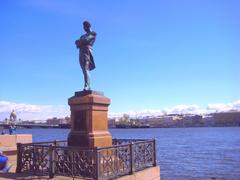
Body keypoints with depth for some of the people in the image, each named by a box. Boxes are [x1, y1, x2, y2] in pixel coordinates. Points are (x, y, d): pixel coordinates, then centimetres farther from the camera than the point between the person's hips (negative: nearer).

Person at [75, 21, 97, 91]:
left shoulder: (93, 34, 9)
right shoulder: (84, 35, 31)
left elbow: (86, 40, -8)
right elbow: (77, 42, 17)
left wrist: (79, 42, 8)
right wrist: (79, 42, -4)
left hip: (87, 51, -7)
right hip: (81, 53, 7)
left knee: (86, 69, -21)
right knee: (84, 70, -2)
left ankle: (86, 86, -33)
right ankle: (88, 87, -6)